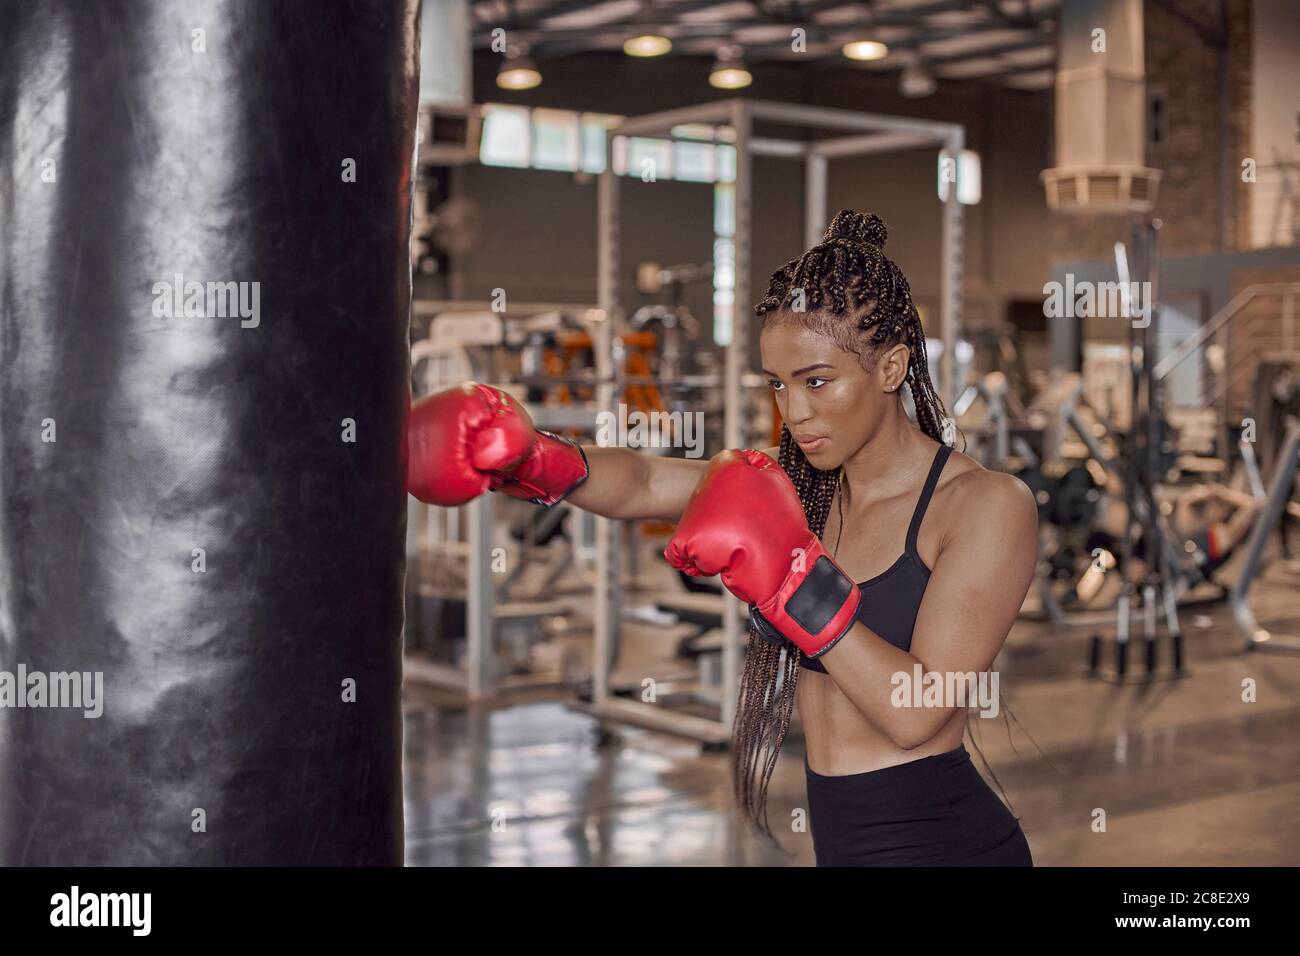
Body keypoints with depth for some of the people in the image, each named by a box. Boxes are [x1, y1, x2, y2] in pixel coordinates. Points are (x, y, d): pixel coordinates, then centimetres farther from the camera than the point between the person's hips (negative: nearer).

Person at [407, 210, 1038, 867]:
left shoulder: (987, 505, -12)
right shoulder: (791, 485, 4)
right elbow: (644, 481, -8)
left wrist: (793, 577, -26)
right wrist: (529, 462, -26)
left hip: (941, 842, -6)